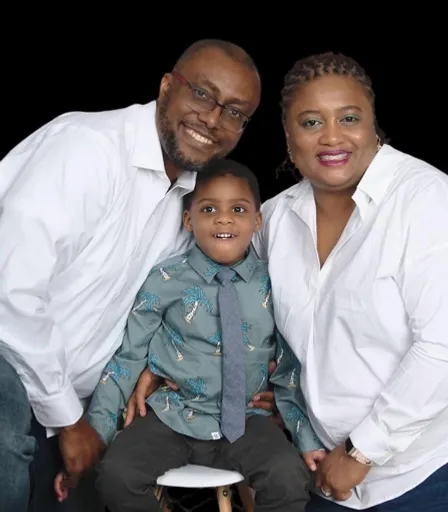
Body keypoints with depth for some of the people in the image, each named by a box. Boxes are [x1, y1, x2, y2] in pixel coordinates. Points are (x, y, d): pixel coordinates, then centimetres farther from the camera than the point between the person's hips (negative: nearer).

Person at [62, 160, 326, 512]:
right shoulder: (166, 281, -7)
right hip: (173, 416, -1)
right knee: (117, 475, -23)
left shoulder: (272, 285, -2)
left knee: (291, 480, -24)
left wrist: (308, 439, 0)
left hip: (244, 420, 1)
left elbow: (289, 368, 5)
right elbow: (128, 356, -4)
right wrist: (93, 437, -6)